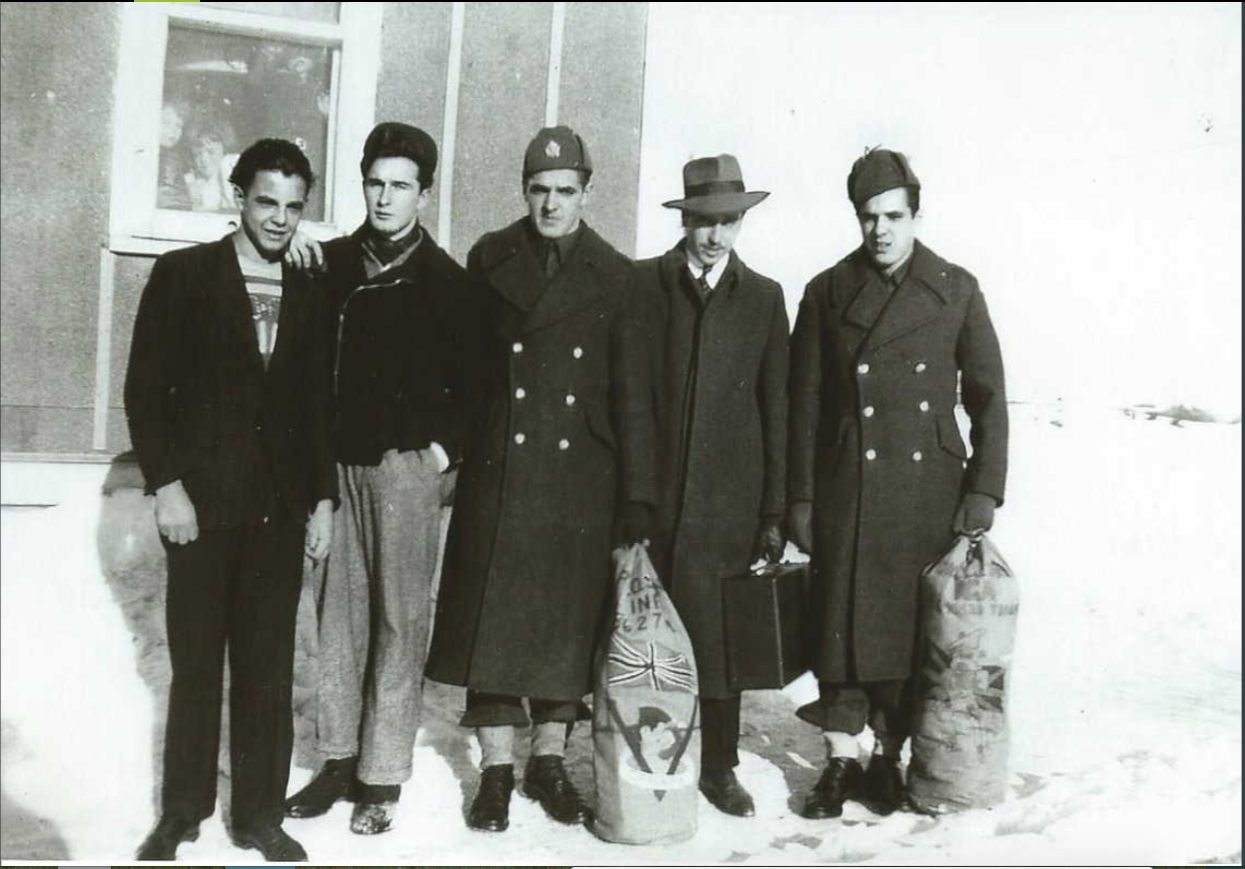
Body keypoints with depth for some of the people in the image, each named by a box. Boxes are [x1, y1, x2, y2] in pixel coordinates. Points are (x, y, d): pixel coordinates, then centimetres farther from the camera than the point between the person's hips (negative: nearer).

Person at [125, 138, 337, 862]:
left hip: (280, 508, 2)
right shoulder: (183, 274, 2)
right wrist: (166, 484, -8)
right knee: (195, 663, 7)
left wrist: (324, 497, 7)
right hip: (200, 501, -2)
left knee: (269, 668, 5)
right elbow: (145, 388, -1)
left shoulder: (312, 294, 9)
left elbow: (319, 405, 11)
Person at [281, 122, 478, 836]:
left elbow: (471, 380, 1)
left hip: (409, 465, -3)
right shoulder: (335, 263, 9)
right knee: (341, 613, 8)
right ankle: (340, 760, 20)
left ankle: (382, 777, 10)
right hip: (339, 461, 4)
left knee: (400, 619, 1)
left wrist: (445, 450, -6)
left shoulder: (446, 280, 0)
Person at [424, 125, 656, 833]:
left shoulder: (614, 276, 2)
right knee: (494, 618, 4)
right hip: (500, 473, 0)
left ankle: (550, 761, 27)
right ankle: (497, 770, 19)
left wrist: (639, 500, -6)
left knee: (571, 620, 9)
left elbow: (632, 396, -1)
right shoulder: (490, 259, 5)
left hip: (582, 480, 0)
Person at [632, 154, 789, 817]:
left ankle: (719, 764, 23)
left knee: (719, 638, 6)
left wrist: (775, 510, 4)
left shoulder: (764, 298, 8)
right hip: (650, 496, -1)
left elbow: (775, 410, 7)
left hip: (726, 501, 1)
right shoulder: (640, 284, 3)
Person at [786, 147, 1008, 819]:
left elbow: (988, 396, 6)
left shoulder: (956, 290, 4)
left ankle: (888, 757, 23)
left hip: (931, 492, 0)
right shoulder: (828, 293, 4)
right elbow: (804, 404, 4)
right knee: (844, 621, 3)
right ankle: (841, 763, 18)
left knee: (917, 625, 6)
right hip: (849, 492, 0)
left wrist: (984, 489, -2)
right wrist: (800, 498, 1)